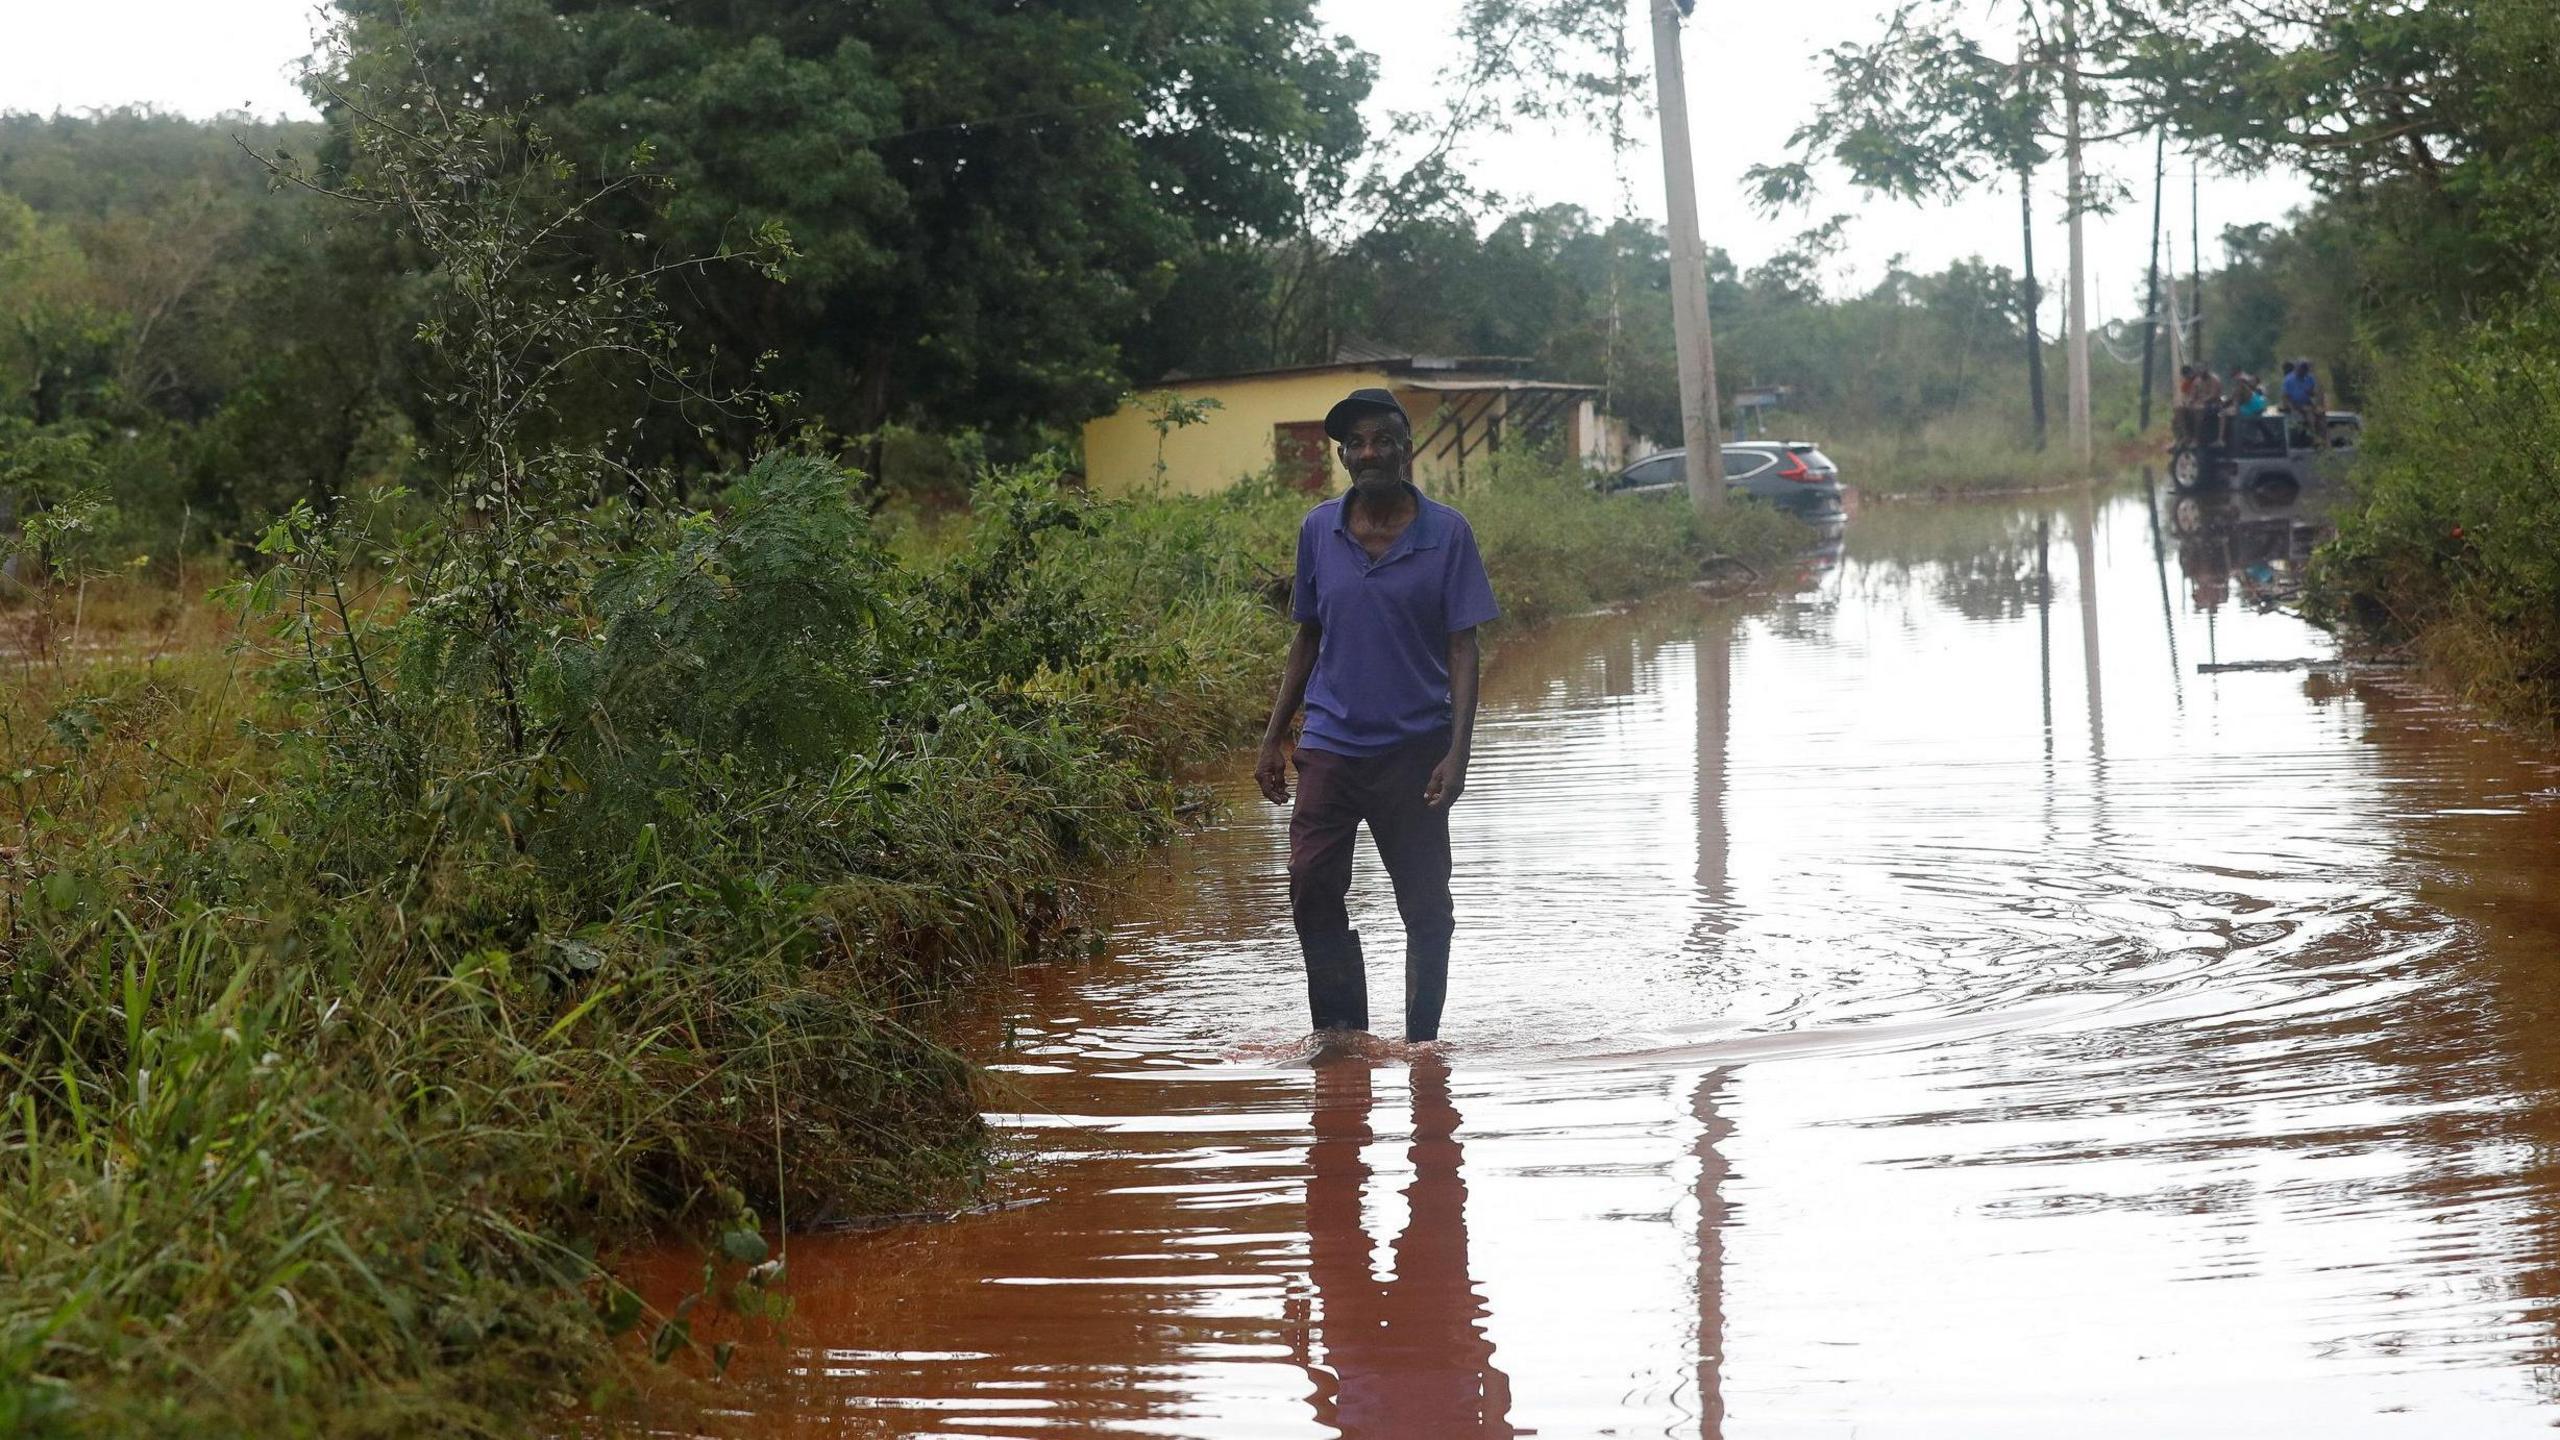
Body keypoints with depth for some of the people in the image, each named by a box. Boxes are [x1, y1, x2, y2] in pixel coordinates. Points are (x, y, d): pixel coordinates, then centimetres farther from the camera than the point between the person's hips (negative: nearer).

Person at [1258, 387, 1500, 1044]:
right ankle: (1342, 1039, 5)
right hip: (1331, 746, 2)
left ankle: (1422, 1043, 19)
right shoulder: (1319, 530, 4)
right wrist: (1274, 738, 10)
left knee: (1425, 908, 5)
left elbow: (1462, 649, -4)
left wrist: (1457, 753, -13)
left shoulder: (1447, 533, -4)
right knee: (1313, 893, -7)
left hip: (1415, 749, -2)